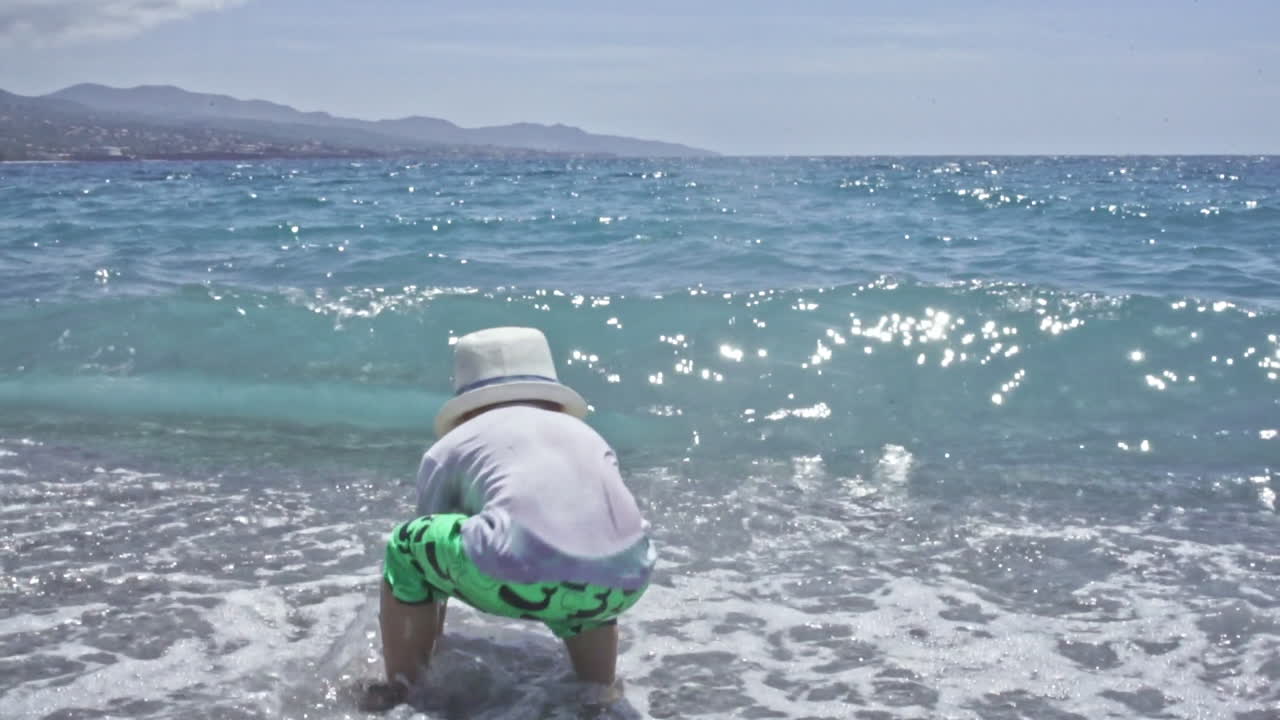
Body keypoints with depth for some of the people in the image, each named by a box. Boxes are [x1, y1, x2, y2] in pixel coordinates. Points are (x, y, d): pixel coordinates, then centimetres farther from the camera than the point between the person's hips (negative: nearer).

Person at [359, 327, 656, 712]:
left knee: (405, 546, 25)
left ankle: (401, 686, 26)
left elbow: (433, 550, 38)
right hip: (625, 580, 4)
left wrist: (425, 659, 52)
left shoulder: (452, 446, 27)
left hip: (523, 572, -4)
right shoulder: (588, 436, 35)